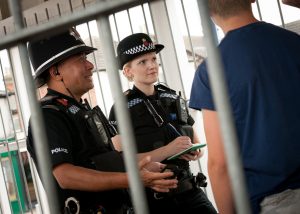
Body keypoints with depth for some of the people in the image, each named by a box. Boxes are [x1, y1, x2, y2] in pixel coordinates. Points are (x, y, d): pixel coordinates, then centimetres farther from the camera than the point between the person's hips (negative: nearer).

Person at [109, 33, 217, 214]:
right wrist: (168, 150, -21)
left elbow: (194, 139, 19)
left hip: (189, 190, 4)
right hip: (153, 199, -4)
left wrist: (195, 151, -3)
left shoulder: (173, 98, 8)